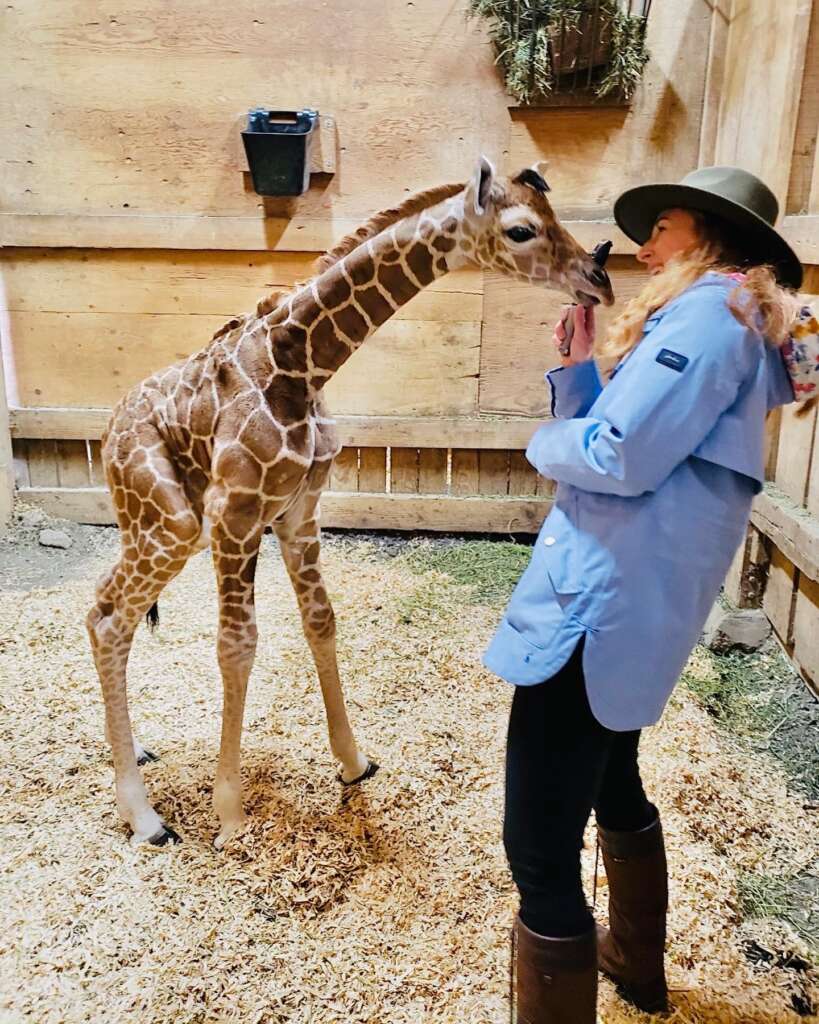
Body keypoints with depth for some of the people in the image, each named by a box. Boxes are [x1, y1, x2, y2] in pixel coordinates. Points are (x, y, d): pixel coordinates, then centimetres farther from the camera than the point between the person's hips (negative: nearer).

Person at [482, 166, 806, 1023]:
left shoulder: (709, 310, -12)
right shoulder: (712, 319, 19)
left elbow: (618, 458, -21)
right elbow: (609, 429, 16)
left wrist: (545, 443, -3)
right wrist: (580, 365, 6)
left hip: (596, 606, -12)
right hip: (627, 603, 12)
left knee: (540, 849, -5)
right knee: (613, 786, 29)